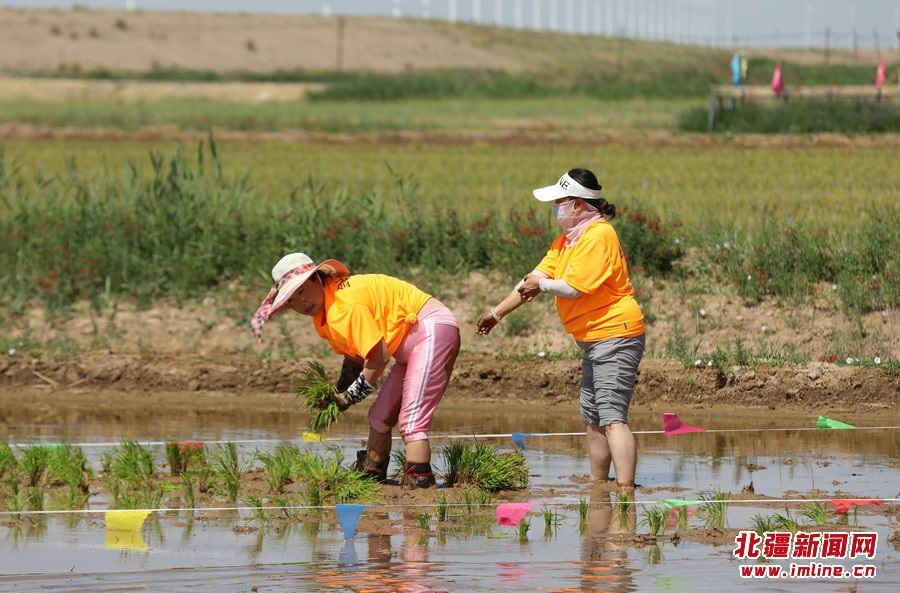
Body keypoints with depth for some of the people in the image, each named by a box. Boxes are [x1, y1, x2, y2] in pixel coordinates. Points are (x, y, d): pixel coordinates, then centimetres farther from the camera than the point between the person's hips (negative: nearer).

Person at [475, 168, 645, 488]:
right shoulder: (567, 240, 14)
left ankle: (625, 489, -24)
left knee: (612, 418, -18)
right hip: (595, 340, 11)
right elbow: (535, 278, 18)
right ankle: (597, 485, 22)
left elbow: (573, 287, -22)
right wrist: (497, 313, 18)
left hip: (615, 335, -11)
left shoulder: (598, 235, -17)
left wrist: (541, 285, -4)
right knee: (593, 419, 15)